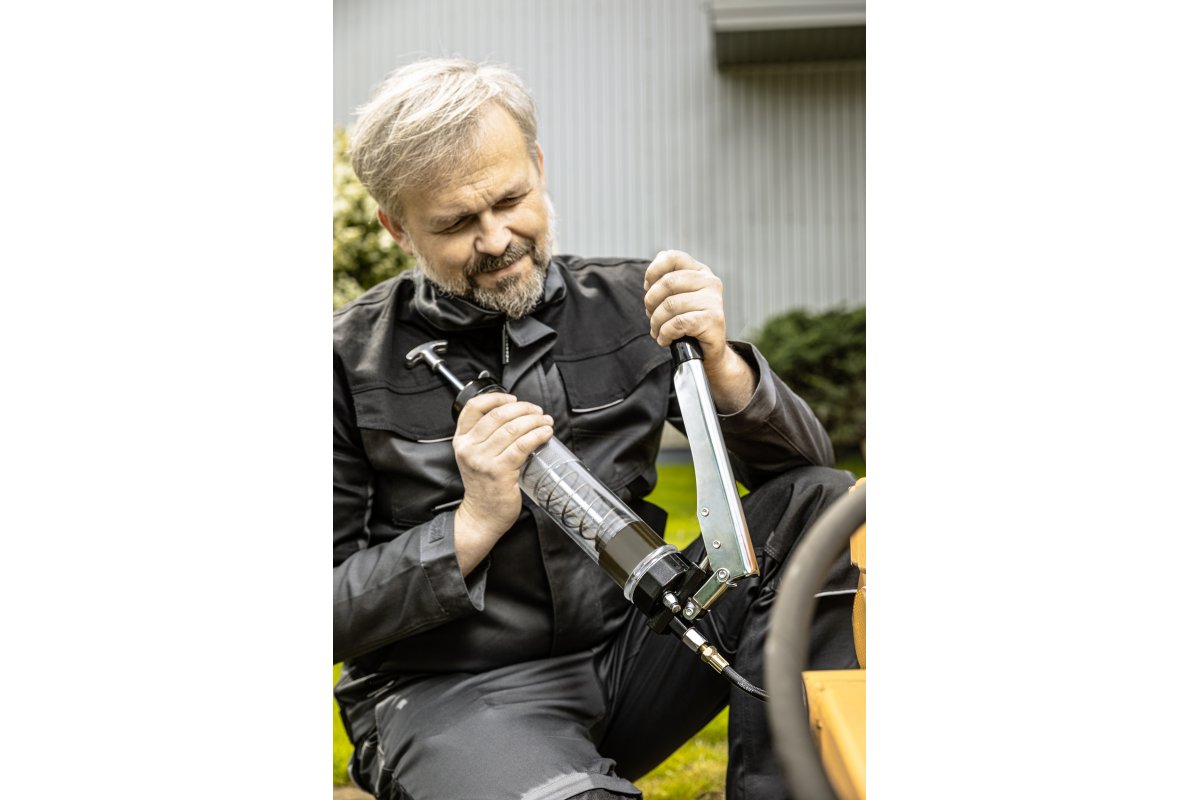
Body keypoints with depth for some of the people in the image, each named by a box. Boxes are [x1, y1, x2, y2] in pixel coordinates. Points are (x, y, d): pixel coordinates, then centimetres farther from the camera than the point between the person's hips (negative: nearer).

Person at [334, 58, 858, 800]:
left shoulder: (627, 304, 4)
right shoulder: (350, 361, -4)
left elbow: (804, 459, 3)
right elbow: (337, 613, -4)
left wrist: (719, 364, -17)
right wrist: (474, 525, -17)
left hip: (624, 652, 6)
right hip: (449, 692, -5)